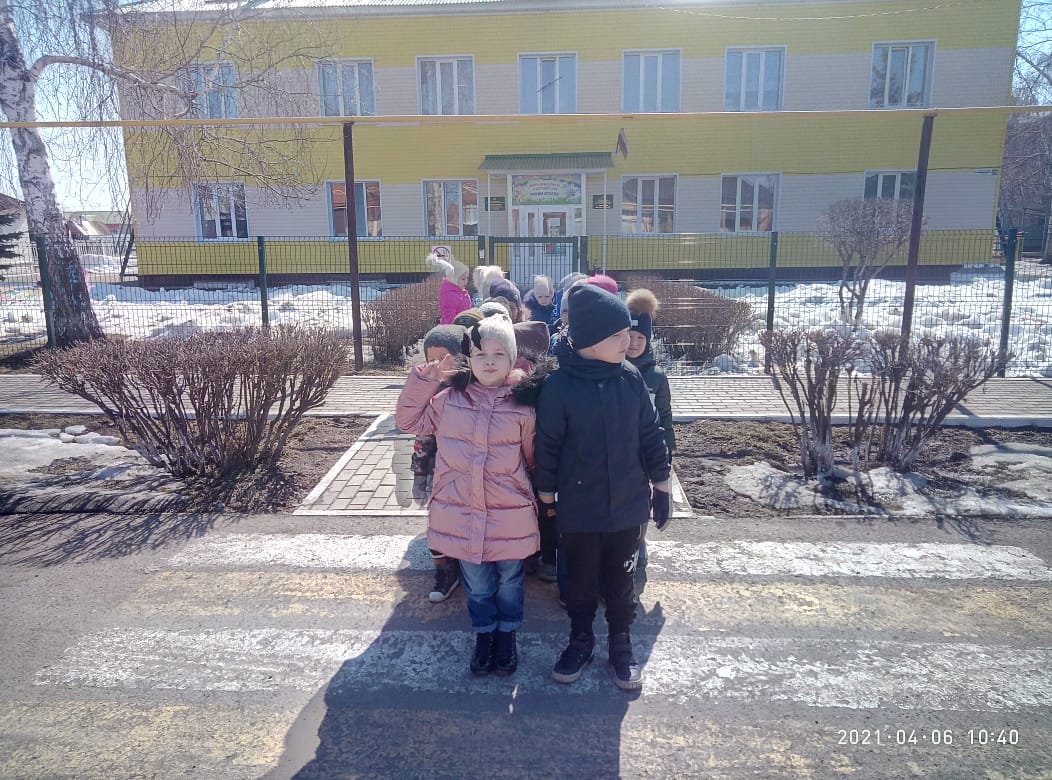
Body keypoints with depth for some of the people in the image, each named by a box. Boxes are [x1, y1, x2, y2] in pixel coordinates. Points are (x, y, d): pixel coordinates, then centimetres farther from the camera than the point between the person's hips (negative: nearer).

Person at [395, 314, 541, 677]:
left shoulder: (522, 406, -7)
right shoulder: (449, 399, -2)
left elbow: (531, 459, 5)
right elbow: (409, 420, 9)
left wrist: (528, 495, 12)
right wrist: (425, 378, -2)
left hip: (509, 517, -1)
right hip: (461, 515, 1)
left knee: (509, 581, 18)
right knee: (477, 584, 16)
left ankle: (506, 634, 41)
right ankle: (483, 634, 40)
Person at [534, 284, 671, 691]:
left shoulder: (631, 378, -6)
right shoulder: (558, 386, -15)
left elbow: (650, 435, 3)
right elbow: (547, 446, -7)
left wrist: (661, 486, 7)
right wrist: (546, 497, -1)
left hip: (626, 505, 2)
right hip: (577, 508, -2)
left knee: (621, 578, 17)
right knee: (580, 579, 16)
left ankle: (621, 643, 36)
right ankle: (581, 639, 37)